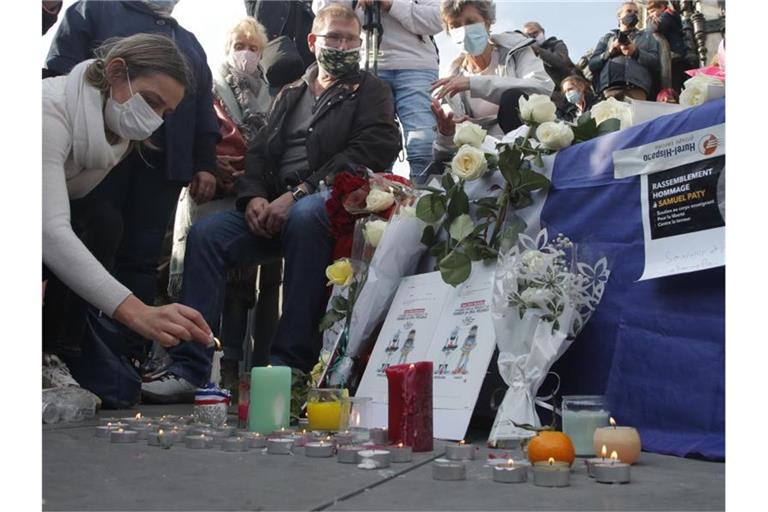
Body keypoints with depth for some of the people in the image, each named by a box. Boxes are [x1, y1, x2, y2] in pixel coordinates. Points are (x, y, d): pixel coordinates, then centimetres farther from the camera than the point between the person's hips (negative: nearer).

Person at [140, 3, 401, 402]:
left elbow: (370, 150, -5)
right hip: (273, 206, 5)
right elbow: (258, 151, 19)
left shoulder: (371, 91, 13)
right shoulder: (290, 94, 28)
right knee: (205, 233, -20)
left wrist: (298, 194, -15)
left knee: (304, 217, -39)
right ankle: (188, 369, -22)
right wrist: (254, 197, -5)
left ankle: (291, 365, -35)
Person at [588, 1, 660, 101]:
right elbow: (592, 64, 16)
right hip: (610, 85, 0)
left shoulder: (646, 36, 28)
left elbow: (657, 61, 12)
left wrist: (636, 52, -3)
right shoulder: (607, 38, 28)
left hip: (637, 85, 0)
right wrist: (609, 53, -1)